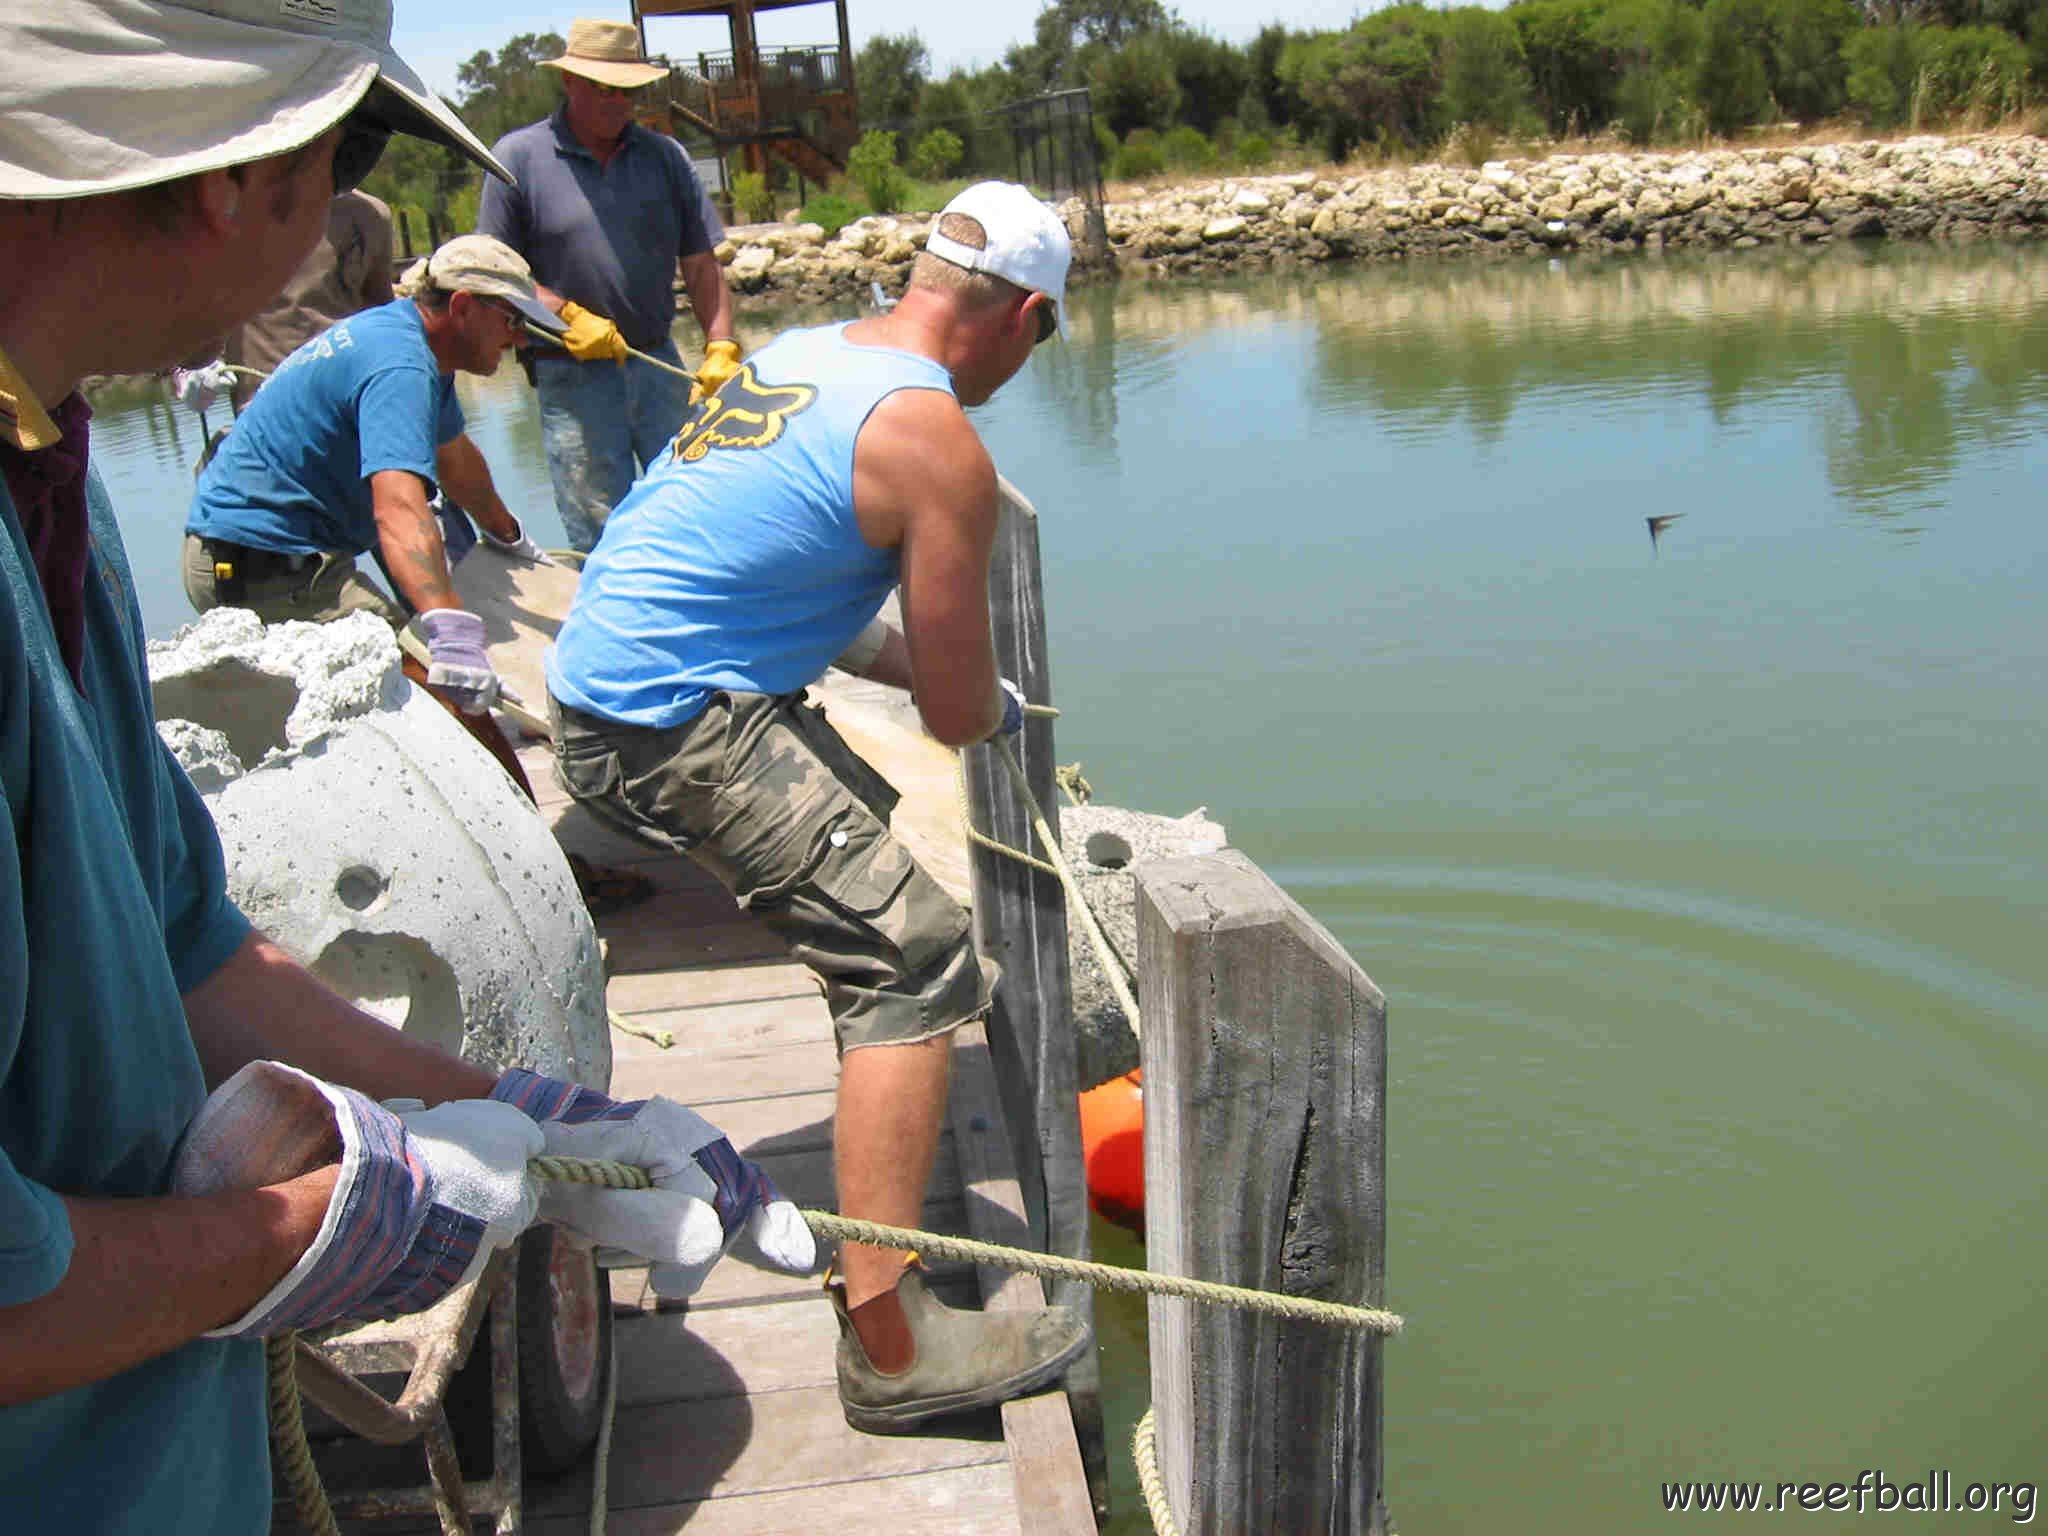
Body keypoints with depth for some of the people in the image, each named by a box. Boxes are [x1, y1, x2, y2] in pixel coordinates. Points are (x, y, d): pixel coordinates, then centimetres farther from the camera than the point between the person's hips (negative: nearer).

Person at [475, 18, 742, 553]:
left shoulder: (664, 156, 7)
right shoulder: (519, 156, -2)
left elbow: (701, 265, 7)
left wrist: (721, 347, -7)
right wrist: (567, 315, -16)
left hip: (658, 363, 3)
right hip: (571, 373, -3)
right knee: (600, 534, 1)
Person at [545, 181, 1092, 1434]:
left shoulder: (798, 353, 12)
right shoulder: (940, 449, -14)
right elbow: (962, 715, -10)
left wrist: (922, 663, 26)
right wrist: (1003, 707, 14)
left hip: (600, 686, 10)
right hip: (676, 728, -10)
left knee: (863, 823, 33)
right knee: (917, 958, -13)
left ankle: (898, 1047, 60)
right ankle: (889, 1339, -16)